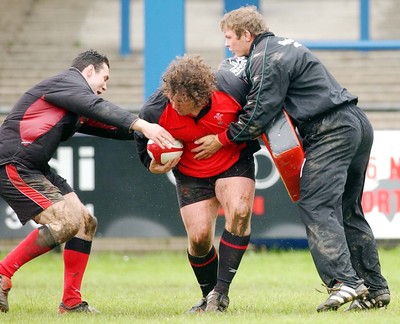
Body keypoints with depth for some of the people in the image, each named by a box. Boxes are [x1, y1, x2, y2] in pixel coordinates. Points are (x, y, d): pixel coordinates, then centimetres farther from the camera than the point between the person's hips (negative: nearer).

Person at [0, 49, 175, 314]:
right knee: (65, 223, -21)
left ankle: (72, 302, 7)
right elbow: (98, 108, -23)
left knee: (86, 223, 6)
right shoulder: (67, 82, -6)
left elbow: (109, 128, 20)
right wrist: (142, 125, -32)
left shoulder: (77, 113, 24)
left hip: (36, 169, 11)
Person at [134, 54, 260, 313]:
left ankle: (220, 292, -18)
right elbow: (143, 142, -4)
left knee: (240, 212, -26)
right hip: (191, 174, 1)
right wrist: (153, 165, -23)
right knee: (199, 238, -8)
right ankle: (209, 299, 19)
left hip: (235, 163, -1)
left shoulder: (231, 86, -29)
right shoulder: (156, 111, -26)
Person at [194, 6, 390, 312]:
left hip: (331, 133, -10)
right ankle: (374, 287, 13)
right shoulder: (281, 45, 21)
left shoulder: (267, 60, -11)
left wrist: (221, 140, -1)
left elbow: (258, 115, -12)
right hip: (357, 124, 10)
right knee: (348, 210, 14)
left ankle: (344, 280, -27)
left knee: (315, 207, -14)